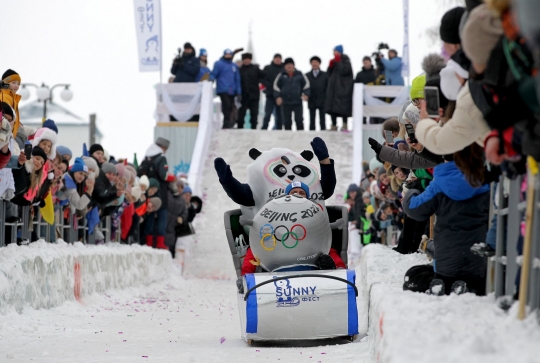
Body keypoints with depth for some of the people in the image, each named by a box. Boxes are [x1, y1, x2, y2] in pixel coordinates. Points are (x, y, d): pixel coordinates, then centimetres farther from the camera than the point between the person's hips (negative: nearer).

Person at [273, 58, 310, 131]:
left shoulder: (299, 75, 4)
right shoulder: (282, 75, 3)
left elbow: (306, 84, 7)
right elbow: (276, 85, 5)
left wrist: (306, 94, -6)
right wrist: (278, 96, -5)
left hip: (297, 102, 0)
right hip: (285, 102, 0)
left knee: (299, 120, -1)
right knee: (287, 121, 5)